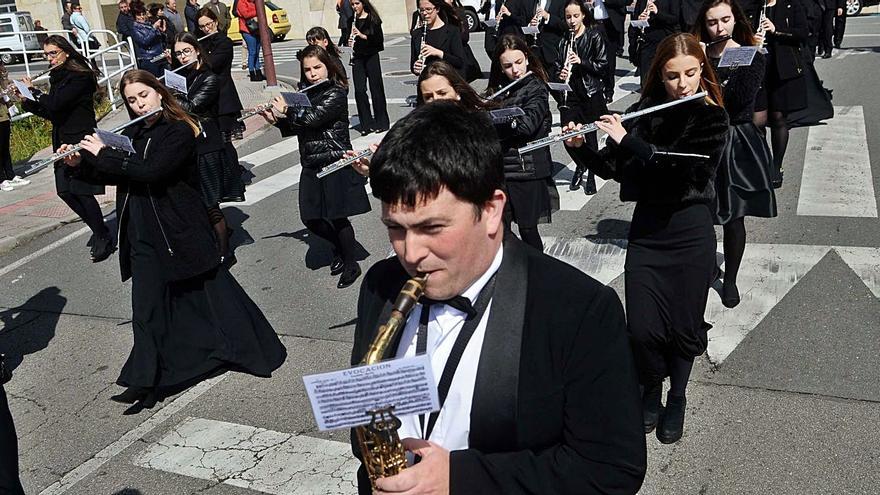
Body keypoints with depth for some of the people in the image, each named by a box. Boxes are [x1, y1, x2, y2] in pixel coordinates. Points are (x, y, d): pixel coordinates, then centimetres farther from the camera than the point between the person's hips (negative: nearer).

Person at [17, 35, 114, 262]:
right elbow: (51, 113, 15)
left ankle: (103, 239, 5)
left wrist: (33, 90, -7)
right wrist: (26, 101, 3)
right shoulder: (57, 77, 14)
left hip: (81, 141, -9)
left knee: (80, 191, -8)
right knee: (65, 191, 6)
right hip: (63, 142, 9)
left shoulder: (80, 76, -12)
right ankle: (99, 231, 20)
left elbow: (56, 103, -21)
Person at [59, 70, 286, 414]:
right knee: (147, 307, 5)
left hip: (180, 230, -5)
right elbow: (112, 174, 16)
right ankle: (147, 381, 13)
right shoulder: (132, 134, 9)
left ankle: (255, 351, 25)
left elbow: (152, 170, -25)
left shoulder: (179, 131, -11)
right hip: (144, 236, 6)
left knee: (211, 289, 7)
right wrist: (81, 162, 0)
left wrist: (104, 154, -17)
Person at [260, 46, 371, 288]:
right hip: (312, 166, 7)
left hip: (335, 164, -7)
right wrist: (275, 118, 3)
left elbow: (312, 118, -23)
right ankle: (339, 248, 33)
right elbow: (295, 127, 19)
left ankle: (351, 264, 18)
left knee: (337, 217, -1)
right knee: (312, 220, 6)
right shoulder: (306, 93, 11)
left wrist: (286, 109, -8)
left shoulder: (336, 93, -11)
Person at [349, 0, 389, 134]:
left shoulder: (373, 19, -4)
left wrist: (363, 36, -23)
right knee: (359, 90, -3)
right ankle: (367, 124, 4)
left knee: (376, 88, 2)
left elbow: (379, 39, -11)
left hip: (371, 56, -3)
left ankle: (381, 123, 14)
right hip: (357, 58, 3)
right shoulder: (351, 20, 8)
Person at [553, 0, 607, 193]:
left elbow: (603, 66, -6)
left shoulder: (594, 36, -2)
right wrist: (560, 74, -7)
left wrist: (581, 61, -19)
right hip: (569, 94, 3)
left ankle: (591, 174, 22)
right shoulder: (564, 41, 10)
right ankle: (580, 166, 27)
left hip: (591, 93, -3)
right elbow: (556, 65, 15)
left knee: (589, 134, 3)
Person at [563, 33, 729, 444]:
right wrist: (581, 146, -11)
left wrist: (627, 139, -23)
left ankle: (677, 398, 32)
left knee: (684, 326, 6)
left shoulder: (713, 118, -6)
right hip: (646, 230, 2)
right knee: (642, 328, -2)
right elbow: (611, 168, 7)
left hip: (690, 233, -2)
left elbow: (685, 167, -22)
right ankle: (651, 389, 27)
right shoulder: (643, 111, 4)